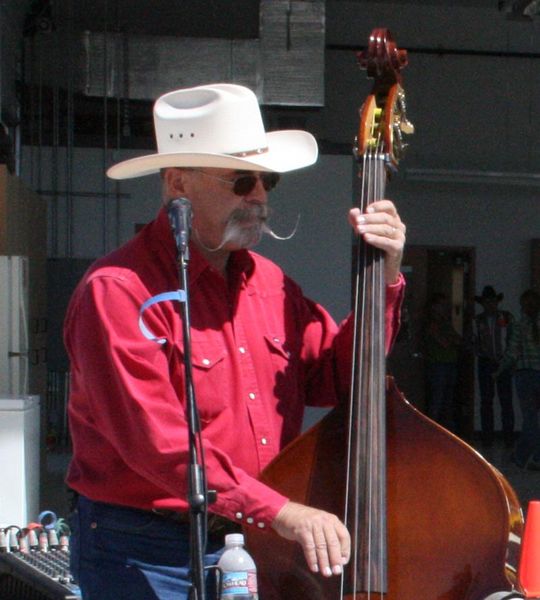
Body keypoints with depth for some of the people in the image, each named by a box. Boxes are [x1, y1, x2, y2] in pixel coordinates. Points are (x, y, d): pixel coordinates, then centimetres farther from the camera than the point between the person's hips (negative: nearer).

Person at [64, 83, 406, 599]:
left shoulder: (267, 282, 11)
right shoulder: (118, 291, -15)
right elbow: (155, 440, -24)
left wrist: (383, 280, -1)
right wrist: (278, 511, -29)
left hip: (254, 551, 6)